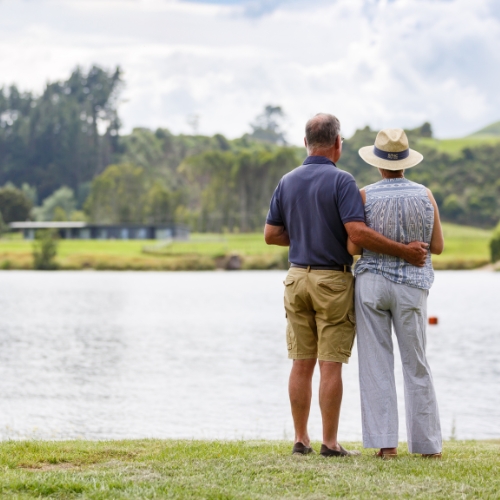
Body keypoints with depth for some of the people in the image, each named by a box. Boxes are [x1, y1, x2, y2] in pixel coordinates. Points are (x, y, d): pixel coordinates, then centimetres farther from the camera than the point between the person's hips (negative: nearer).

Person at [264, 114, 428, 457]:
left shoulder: (287, 182, 6)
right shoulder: (341, 181, -12)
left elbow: (271, 234, 8)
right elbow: (358, 233, -22)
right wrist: (404, 251, -15)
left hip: (298, 277, 5)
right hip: (333, 280, -5)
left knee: (302, 363, 8)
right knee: (331, 364, -2)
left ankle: (301, 439, 10)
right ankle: (330, 442, 1)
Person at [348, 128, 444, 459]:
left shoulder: (365, 196, -7)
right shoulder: (425, 195, -2)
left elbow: (354, 248, -8)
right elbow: (438, 246, 3)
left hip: (372, 283, -1)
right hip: (411, 287, 1)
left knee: (377, 366, 3)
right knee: (417, 367, 10)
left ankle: (385, 443, -2)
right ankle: (428, 444, 13)